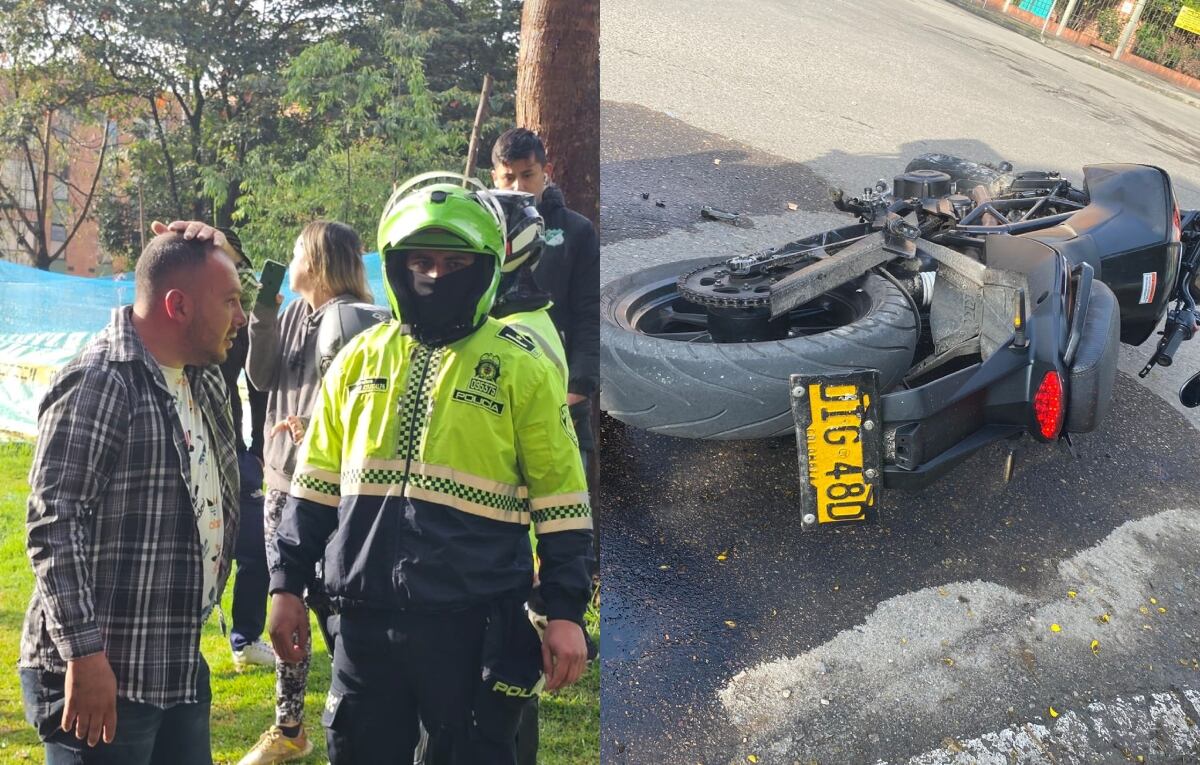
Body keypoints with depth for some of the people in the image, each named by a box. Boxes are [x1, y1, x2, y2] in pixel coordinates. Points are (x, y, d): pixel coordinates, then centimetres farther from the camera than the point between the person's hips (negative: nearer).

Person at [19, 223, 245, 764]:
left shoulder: (205, 381, 12)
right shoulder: (98, 384, -15)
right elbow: (52, 527, -20)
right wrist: (84, 656, -23)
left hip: (180, 672, 8)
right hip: (102, 677, -8)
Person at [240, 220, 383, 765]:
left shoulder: (352, 319, -14)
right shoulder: (293, 315, 11)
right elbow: (262, 379, 8)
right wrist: (263, 319, -1)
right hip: (282, 480, 9)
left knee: (331, 606, -4)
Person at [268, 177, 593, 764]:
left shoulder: (522, 368, -2)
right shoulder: (359, 359, 9)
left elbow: (560, 500, -1)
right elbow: (316, 486, 14)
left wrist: (566, 612, -6)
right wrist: (287, 585, 10)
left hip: (472, 626, -3)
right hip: (366, 620, 4)